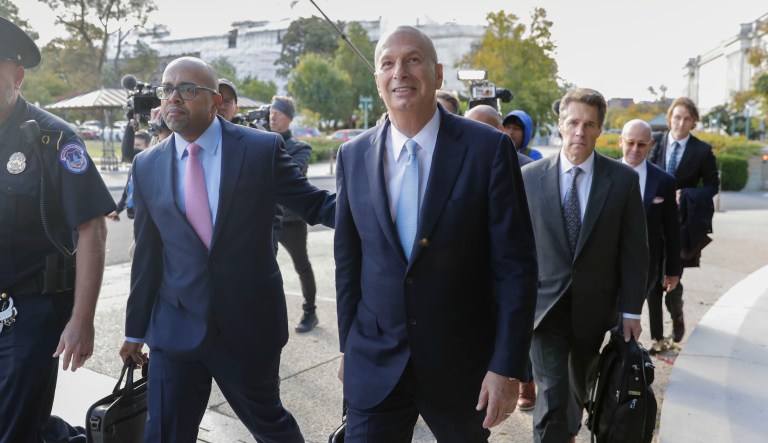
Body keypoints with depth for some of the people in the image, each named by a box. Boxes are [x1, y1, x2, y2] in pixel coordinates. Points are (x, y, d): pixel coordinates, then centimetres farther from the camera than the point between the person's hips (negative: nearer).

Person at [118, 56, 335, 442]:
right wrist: (136, 329, 14)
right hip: (175, 328, 2)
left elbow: (316, 205, -2)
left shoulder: (263, 149, -7)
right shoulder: (147, 166, 3)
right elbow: (147, 254, 9)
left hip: (250, 325, -2)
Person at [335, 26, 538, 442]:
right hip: (374, 363, 2)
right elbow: (348, 260, 7)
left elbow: (515, 264, -11)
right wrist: (348, 346, 10)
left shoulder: (488, 148, -11)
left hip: (462, 363, -1)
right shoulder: (353, 156, 0)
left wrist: (507, 365, -12)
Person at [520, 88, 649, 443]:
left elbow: (634, 250, -2)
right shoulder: (530, 176, -4)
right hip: (545, 307, -1)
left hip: (593, 308, 2)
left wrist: (631, 310, -3)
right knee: (551, 397, -5)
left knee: (581, 386, 22)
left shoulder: (623, 180, -4)